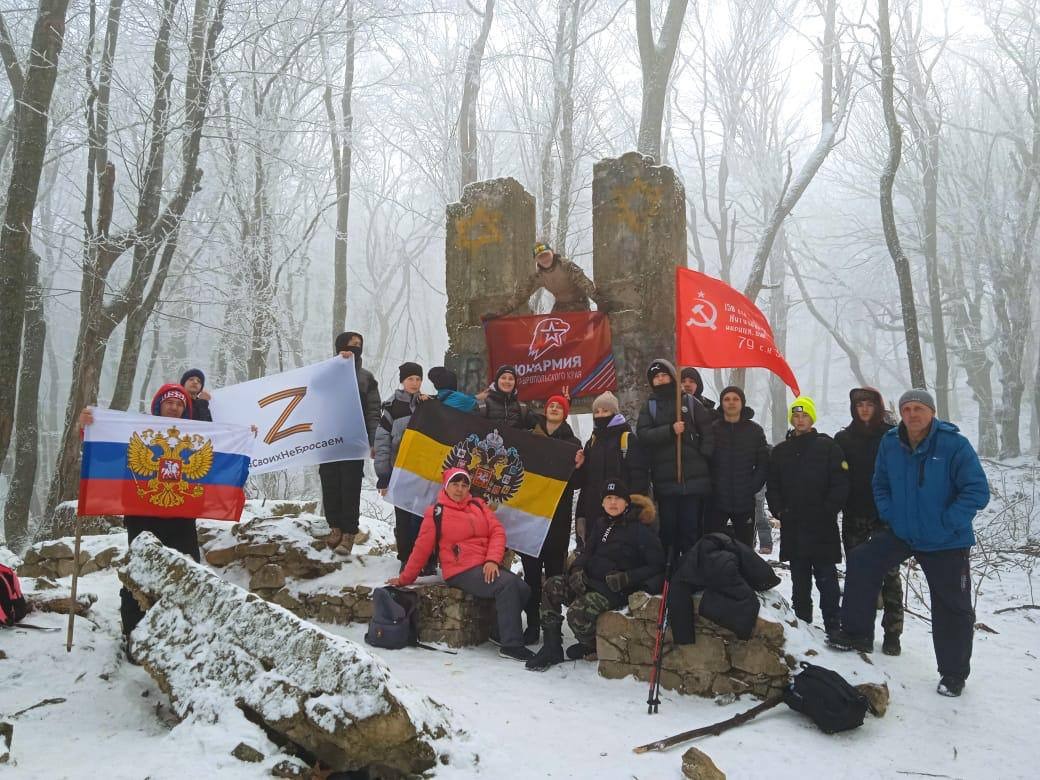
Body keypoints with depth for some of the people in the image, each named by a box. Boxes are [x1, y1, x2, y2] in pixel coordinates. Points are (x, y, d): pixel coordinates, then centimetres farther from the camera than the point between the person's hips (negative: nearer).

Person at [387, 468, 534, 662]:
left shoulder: (477, 505, 14)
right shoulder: (436, 513, 1)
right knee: (507, 584, -26)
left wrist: (493, 560, -10)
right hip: (461, 572, -6)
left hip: (488, 567, 6)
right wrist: (405, 579, 10)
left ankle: (501, 632, 5)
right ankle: (511, 645, -20)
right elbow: (422, 548, 6)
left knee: (523, 589, -15)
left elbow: (497, 531, 6)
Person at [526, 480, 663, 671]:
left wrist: (626, 578, -19)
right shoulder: (602, 523, 14)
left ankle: (591, 646, 4)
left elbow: (657, 566, -9)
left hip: (615, 589, -7)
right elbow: (587, 553, 18)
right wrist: (577, 568, -4)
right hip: (590, 580, 7)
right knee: (551, 587, -15)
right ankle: (552, 647, -7)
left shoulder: (640, 530, -7)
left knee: (578, 611, -30)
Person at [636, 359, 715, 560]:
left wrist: (704, 455, -8)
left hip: (694, 477, -1)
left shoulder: (690, 402, 9)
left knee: (691, 528, 0)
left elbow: (708, 431, 5)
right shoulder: (649, 407, 11)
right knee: (668, 528, 5)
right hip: (665, 479, 1)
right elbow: (643, 435, -4)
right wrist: (670, 430, -15)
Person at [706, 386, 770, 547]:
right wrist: (709, 488, -7)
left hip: (745, 502, 1)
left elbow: (763, 463, 5)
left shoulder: (755, 430, 4)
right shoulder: (712, 429, 1)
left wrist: (752, 487, -5)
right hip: (716, 501, -1)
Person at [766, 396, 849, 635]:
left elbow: (841, 483, -4)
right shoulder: (780, 451, 13)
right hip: (792, 526, 4)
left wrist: (828, 511, -11)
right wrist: (779, 510, 0)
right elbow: (772, 485, 12)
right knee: (799, 579, 11)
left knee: (826, 577, -2)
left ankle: (832, 627, 3)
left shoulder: (827, 446, 1)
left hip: (822, 526, -4)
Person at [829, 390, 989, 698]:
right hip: (901, 532, 4)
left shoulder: (954, 444, -18)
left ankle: (954, 673, 24)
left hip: (947, 542, -4)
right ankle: (857, 634, 5)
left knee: (952, 607, 6)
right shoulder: (890, 443, -4)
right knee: (861, 561, -8)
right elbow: (881, 485, 11)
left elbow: (977, 491, -18)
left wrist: (946, 523, -20)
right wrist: (889, 515, -1)